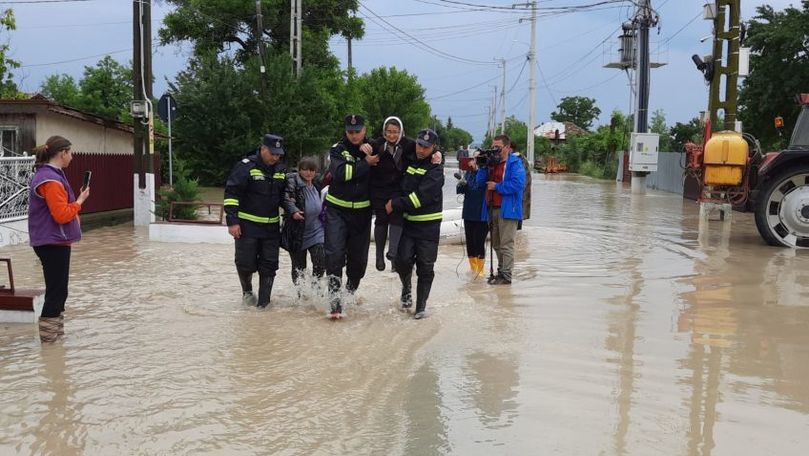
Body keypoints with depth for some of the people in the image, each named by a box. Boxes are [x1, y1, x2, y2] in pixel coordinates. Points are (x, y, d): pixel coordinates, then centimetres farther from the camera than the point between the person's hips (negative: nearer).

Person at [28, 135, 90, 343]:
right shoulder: (51, 180, -19)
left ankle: (56, 334, 25)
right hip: (53, 243, -11)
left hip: (54, 242, 11)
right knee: (56, 292, -4)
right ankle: (49, 337, 2)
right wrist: (80, 200, -11)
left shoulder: (49, 174, 13)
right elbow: (62, 215, -22)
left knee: (58, 291, 16)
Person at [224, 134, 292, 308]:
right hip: (247, 226, -5)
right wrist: (232, 221, -17)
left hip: (271, 227, 5)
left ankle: (263, 302, 15)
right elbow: (231, 194, -12)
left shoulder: (281, 170, 8)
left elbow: (284, 196, 20)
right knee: (246, 263, -3)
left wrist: (291, 210, 1)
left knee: (269, 265, 4)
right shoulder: (246, 166, -12)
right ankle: (247, 290, 25)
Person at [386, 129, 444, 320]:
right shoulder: (409, 160, 8)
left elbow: (420, 197, -22)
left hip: (428, 226, -4)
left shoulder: (435, 171, -11)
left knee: (425, 267, 1)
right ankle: (407, 289, 22)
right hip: (408, 221, 4)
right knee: (403, 260, -8)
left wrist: (395, 204, -18)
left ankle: (421, 306, 12)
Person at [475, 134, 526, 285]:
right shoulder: (492, 162, 15)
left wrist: (497, 186, -12)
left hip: (507, 210, -8)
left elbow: (517, 184, -20)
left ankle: (506, 276, -1)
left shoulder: (515, 163, -7)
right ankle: (501, 271, 27)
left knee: (506, 244, -5)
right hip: (493, 209, 8)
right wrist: (484, 166, -3)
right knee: (496, 244, 15)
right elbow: (480, 181, 11)